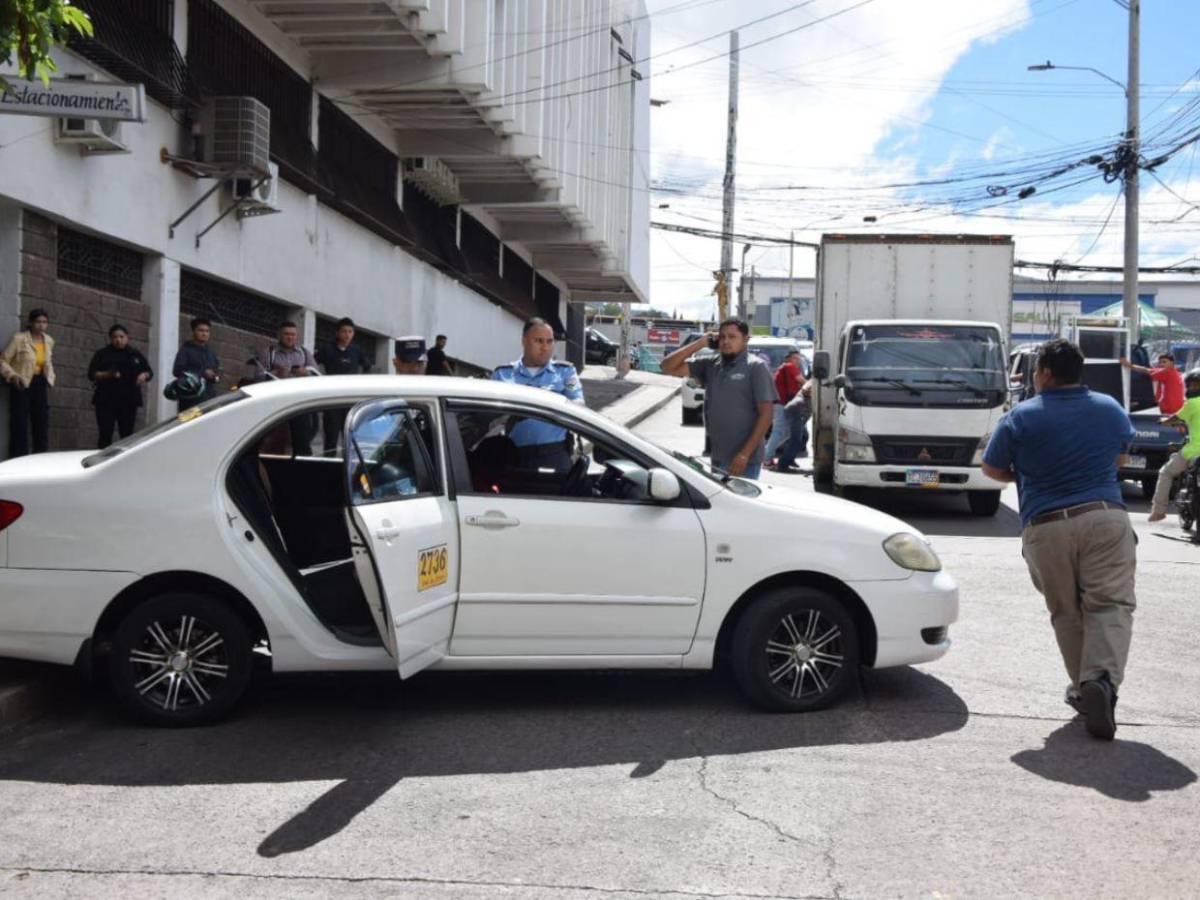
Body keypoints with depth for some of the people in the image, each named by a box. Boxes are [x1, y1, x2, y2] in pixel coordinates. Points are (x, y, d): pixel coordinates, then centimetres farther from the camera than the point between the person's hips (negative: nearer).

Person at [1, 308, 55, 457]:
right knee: (20, 423, -6)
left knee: (42, 422, 6)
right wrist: (12, 375, -21)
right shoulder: (19, 338, -9)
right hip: (22, 384, -5)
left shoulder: (49, 341, 8)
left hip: (40, 384, 6)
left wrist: (50, 378, 10)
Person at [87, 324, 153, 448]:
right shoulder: (102, 354, 9)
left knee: (127, 434, 0)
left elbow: (149, 372, 15)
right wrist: (108, 375, -15)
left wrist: (144, 375, -9)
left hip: (129, 401, 2)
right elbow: (92, 374, 3)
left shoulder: (135, 354, 14)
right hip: (106, 401, -1)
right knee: (105, 435, -5)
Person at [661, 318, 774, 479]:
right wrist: (700, 343, 1)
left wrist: (745, 454, -17)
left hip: (743, 461, -6)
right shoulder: (710, 365, 9)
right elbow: (669, 367, 9)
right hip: (716, 458, 6)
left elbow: (766, 414, -10)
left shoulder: (756, 367, -6)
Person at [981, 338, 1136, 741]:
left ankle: (1084, 686, 15)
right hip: (1106, 518, 1)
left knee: (1066, 613, 13)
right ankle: (1103, 678, -23)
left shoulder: (1020, 417, -1)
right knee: (1111, 604, -3)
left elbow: (991, 469, 7)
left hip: (1046, 527, -1)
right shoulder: (1111, 408, 10)